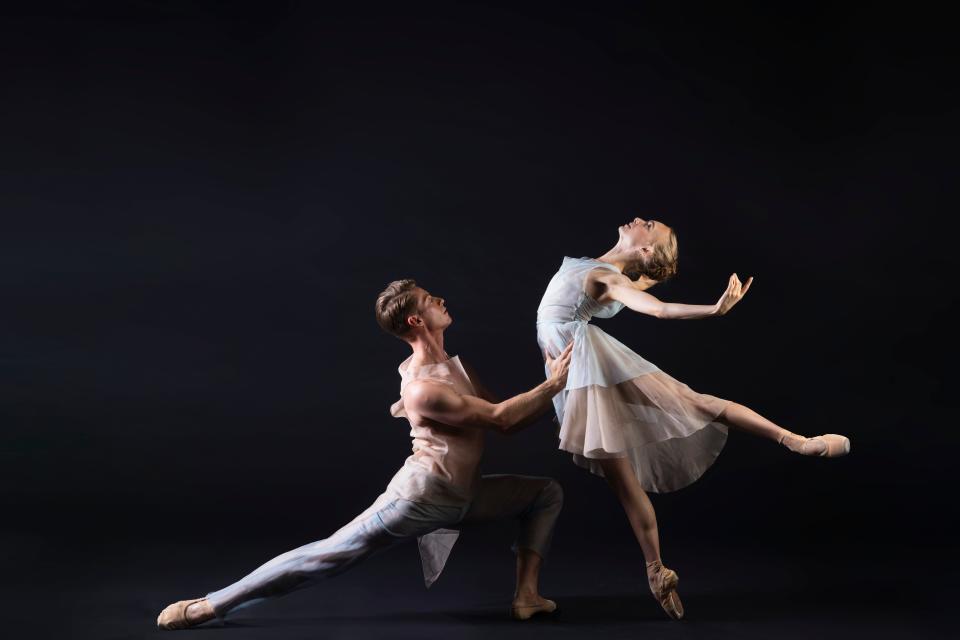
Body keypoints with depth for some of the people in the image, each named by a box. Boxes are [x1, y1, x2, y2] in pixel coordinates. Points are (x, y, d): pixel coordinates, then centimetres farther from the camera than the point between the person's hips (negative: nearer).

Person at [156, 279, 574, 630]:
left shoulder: (454, 366, 9)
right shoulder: (422, 388, -24)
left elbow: (506, 423, 10)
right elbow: (498, 419, -23)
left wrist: (552, 384, 0)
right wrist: (552, 385, -18)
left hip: (460, 497, 9)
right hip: (421, 496, -9)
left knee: (547, 492, 12)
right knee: (327, 554, -7)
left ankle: (526, 595, 6)